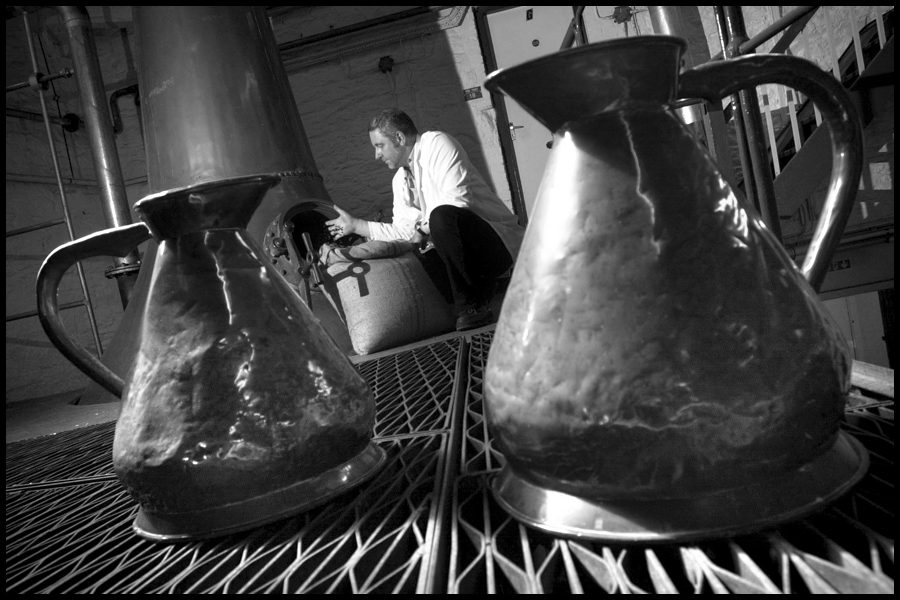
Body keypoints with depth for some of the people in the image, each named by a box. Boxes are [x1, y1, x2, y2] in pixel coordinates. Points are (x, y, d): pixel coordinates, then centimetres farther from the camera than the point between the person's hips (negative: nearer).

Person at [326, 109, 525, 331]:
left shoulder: (436, 143, -9)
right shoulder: (400, 180, 15)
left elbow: (458, 200, -22)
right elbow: (405, 231, 12)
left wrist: (424, 228, -12)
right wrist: (355, 225, 10)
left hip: (498, 241, -7)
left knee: (442, 215, -34)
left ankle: (473, 306, -22)